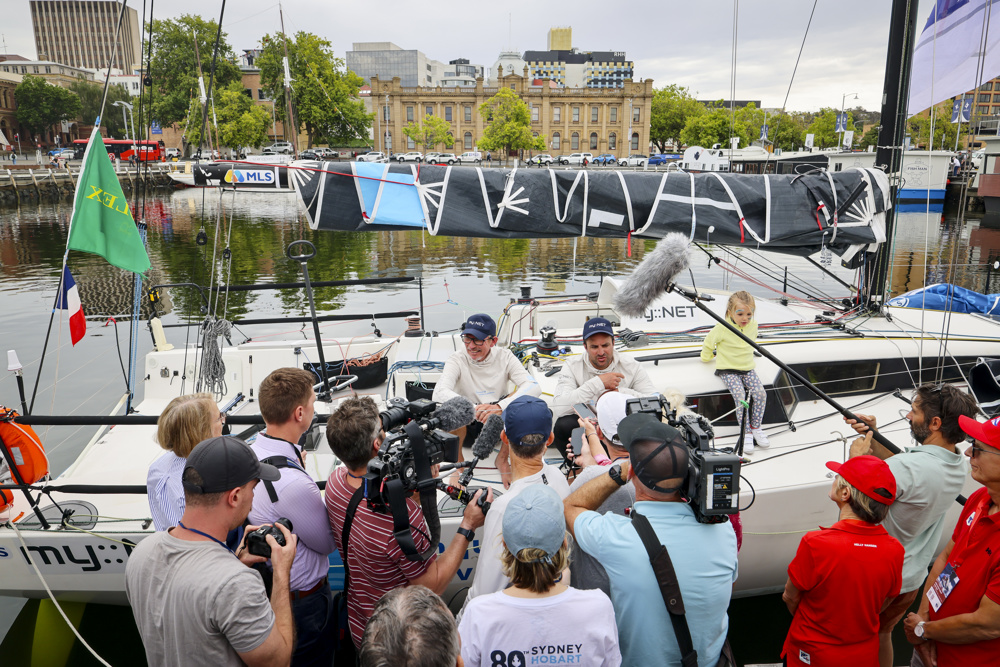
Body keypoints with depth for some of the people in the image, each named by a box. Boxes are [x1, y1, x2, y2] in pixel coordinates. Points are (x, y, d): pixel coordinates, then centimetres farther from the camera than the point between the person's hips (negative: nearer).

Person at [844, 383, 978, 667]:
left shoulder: (909, 468, -34)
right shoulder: (960, 464, -7)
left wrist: (857, 456, -15)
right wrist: (872, 436, -1)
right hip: (913, 579, 7)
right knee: (882, 634, 29)